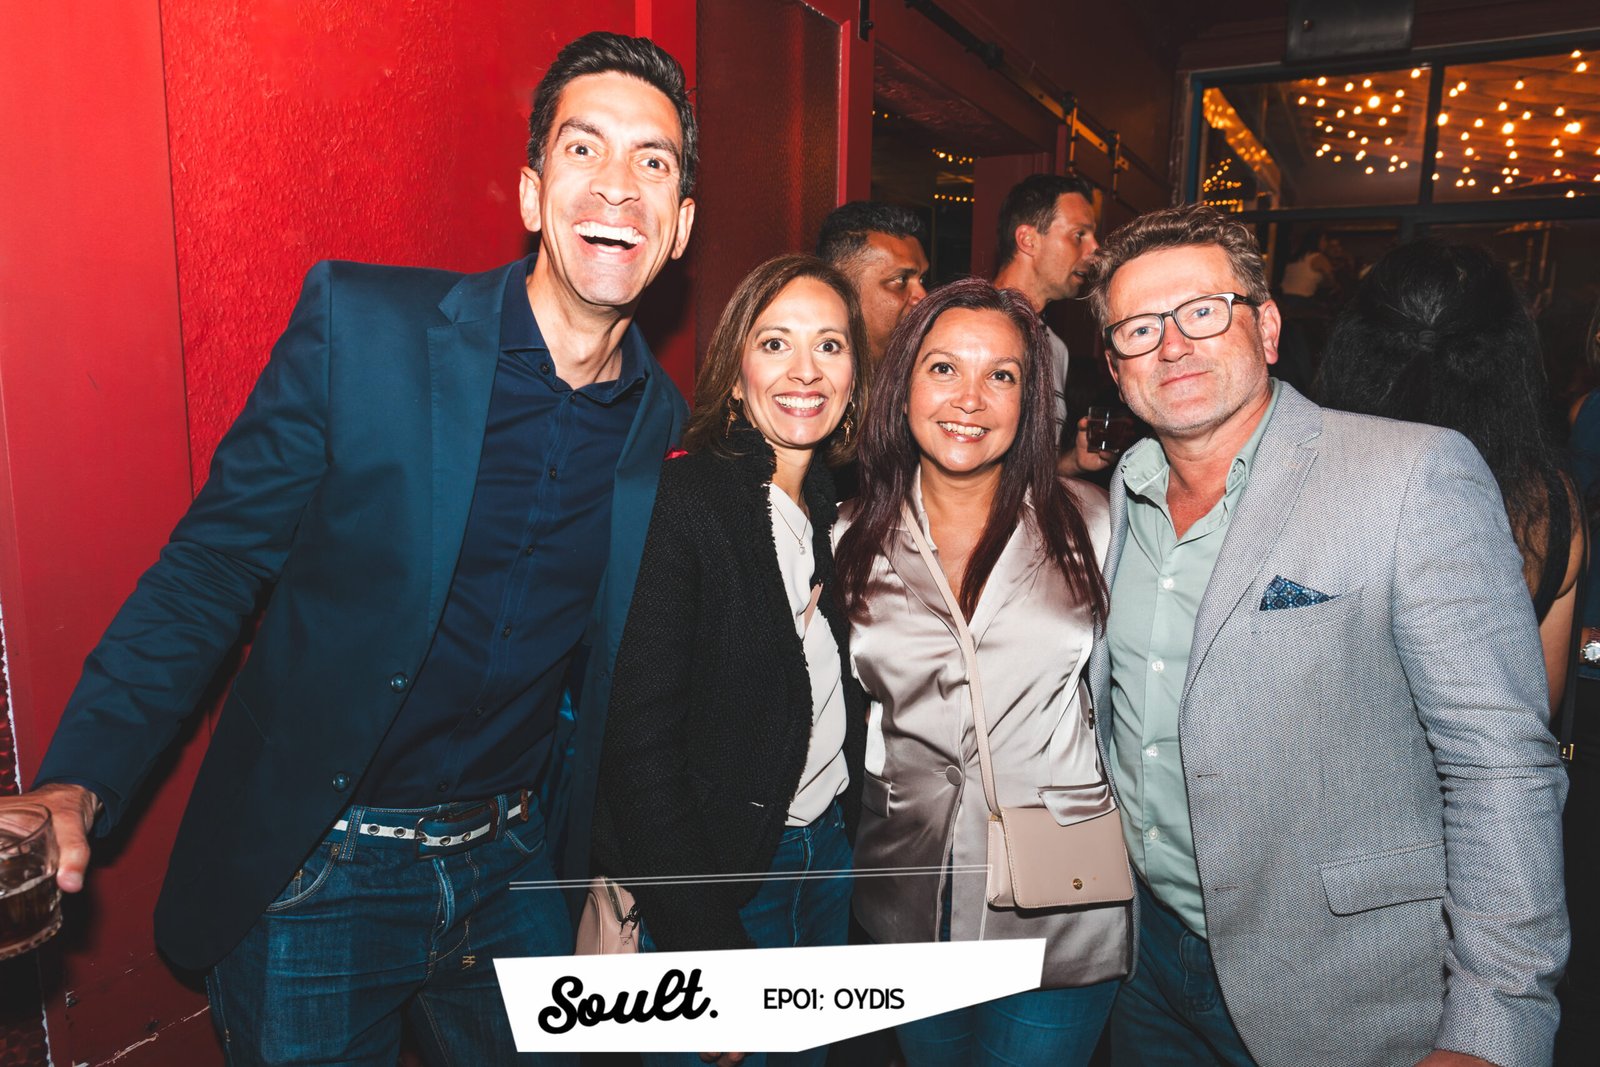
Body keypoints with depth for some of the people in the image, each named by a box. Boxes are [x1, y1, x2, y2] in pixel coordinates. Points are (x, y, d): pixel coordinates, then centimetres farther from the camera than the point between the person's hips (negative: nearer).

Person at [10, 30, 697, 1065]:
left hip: (514, 865, 4)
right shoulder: (359, 321, -14)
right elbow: (213, 563, -10)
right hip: (318, 874, -3)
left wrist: (608, 871, 9)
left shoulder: (662, 421, -3)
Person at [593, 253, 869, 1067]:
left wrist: (858, 838, 1)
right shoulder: (679, 504, -17)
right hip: (713, 872, -6)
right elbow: (640, 740, -19)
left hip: (832, 855, 6)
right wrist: (706, 940, -18)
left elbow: (848, 706, 9)